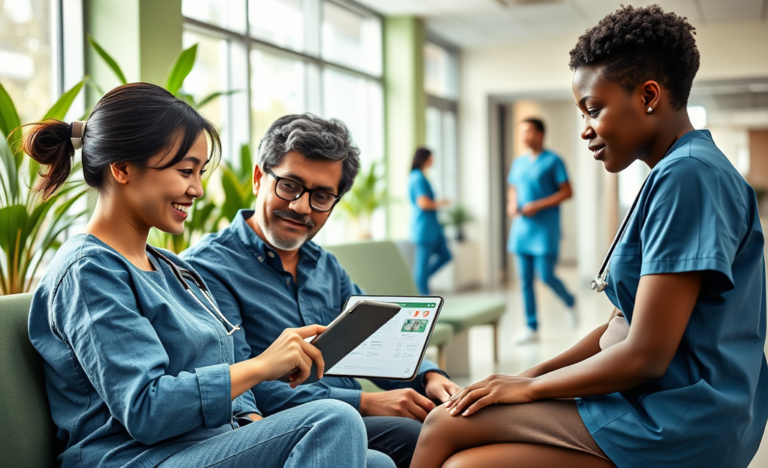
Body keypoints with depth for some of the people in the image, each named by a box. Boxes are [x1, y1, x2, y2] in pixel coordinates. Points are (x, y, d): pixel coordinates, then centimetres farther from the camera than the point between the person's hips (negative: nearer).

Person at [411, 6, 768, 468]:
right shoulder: (677, 173, 16)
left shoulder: (687, 175, -18)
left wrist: (530, 387, -8)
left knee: (447, 427, -12)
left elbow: (644, 356, -21)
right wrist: (533, 373, 7)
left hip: (678, 426, -9)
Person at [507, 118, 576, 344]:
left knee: (546, 276, -8)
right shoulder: (519, 162, 13)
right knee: (525, 279, 5)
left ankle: (570, 303, 23)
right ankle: (531, 327, 12)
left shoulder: (553, 161, -5)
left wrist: (538, 206, -15)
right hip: (522, 227, 6)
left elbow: (567, 192, -8)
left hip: (545, 228, -6)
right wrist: (512, 204, 1)